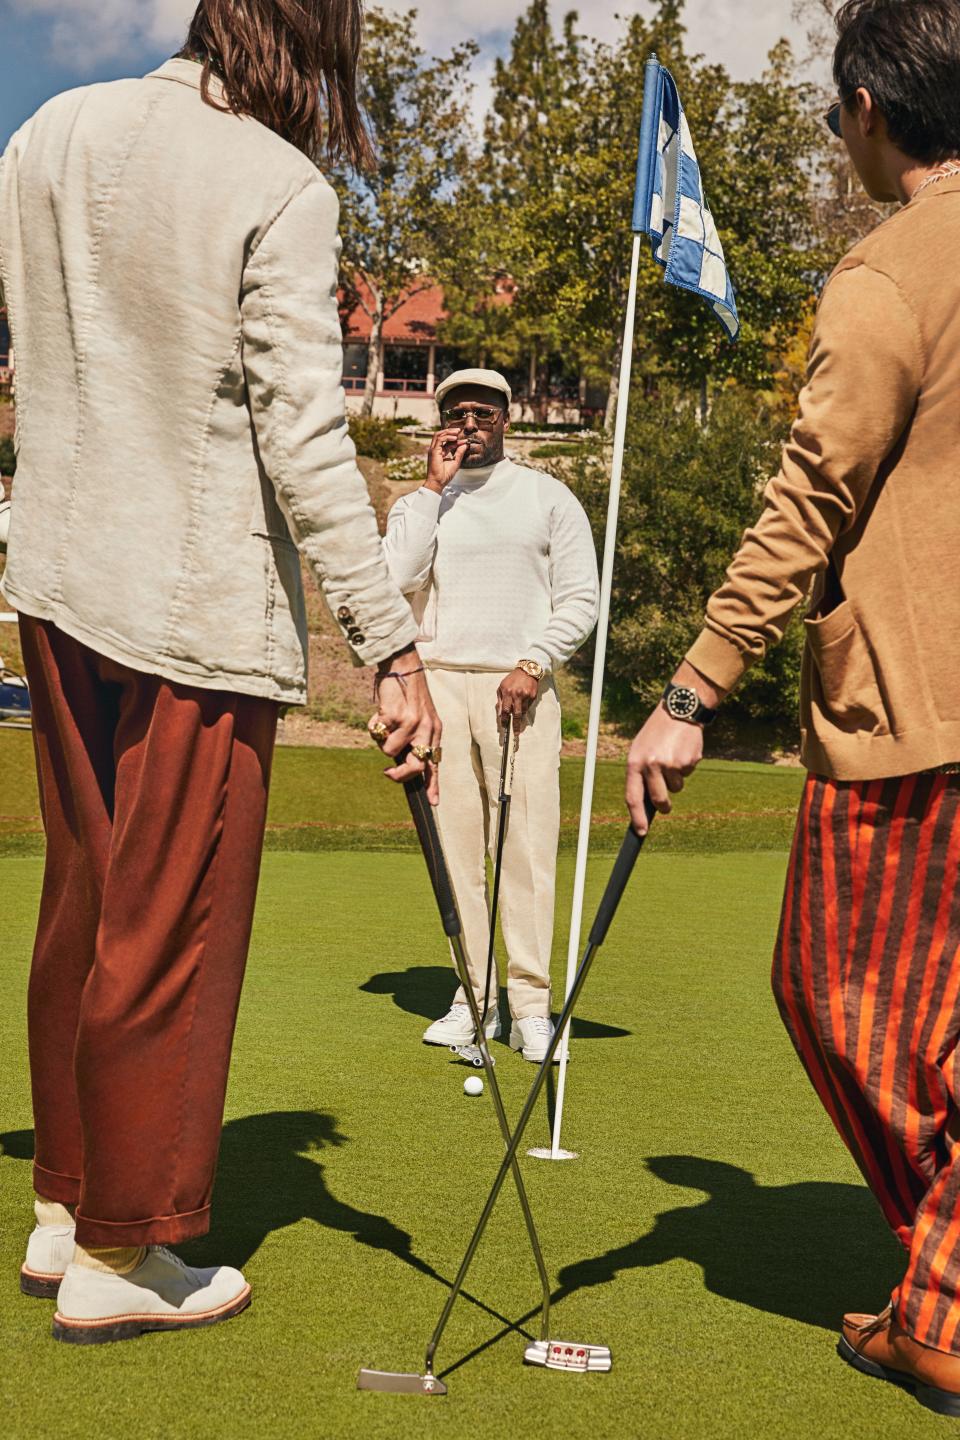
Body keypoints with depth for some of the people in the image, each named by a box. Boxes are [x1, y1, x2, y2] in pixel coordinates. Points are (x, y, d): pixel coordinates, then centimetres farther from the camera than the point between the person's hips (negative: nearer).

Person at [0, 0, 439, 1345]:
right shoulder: (280, 189, -12)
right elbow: (305, 440, -17)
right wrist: (390, 643, -14)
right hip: (201, 600, -7)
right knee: (170, 934, 4)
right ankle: (117, 1257, 17)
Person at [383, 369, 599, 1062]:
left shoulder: (549, 497, 10)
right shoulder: (420, 502, 15)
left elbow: (581, 599, 6)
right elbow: (397, 577, -4)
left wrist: (533, 665, -7)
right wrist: (435, 486, -3)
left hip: (521, 686, -2)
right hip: (439, 683, 2)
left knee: (528, 842, -9)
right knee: (455, 843, -2)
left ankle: (531, 1002, -6)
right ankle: (473, 997, 4)